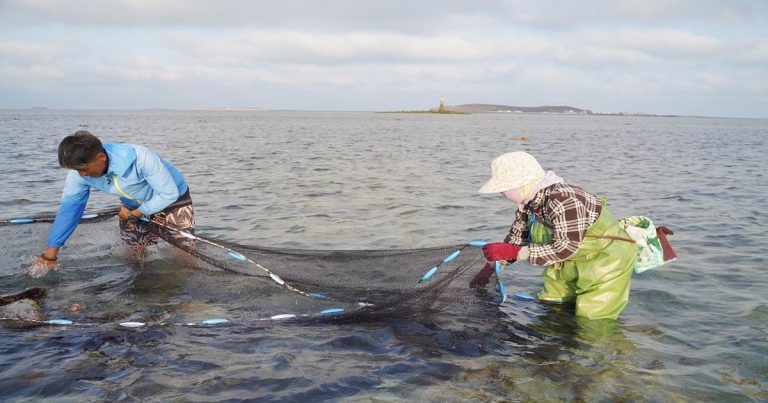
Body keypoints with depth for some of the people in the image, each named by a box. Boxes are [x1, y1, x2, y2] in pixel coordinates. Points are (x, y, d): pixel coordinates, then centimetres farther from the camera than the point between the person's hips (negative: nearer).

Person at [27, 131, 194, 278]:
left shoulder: (140, 157, -39)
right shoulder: (79, 172, -22)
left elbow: (169, 193, -31)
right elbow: (69, 208, -13)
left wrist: (134, 214, -22)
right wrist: (49, 255, -12)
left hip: (172, 199, -4)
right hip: (133, 207, 5)